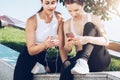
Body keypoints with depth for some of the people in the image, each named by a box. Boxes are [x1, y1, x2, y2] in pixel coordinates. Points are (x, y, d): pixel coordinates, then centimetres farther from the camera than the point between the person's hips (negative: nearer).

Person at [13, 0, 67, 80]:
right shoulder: (32, 21, -18)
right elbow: (31, 50, -21)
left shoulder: (59, 18, -8)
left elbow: (61, 45, -7)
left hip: (47, 57, 3)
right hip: (29, 58, -3)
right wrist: (45, 44, -40)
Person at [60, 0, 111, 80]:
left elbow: (106, 41, -15)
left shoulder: (94, 19, -2)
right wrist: (68, 45, -19)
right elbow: (67, 50, 7)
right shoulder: (67, 24, 6)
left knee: (89, 26, -23)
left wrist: (88, 39, -35)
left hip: (100, 59, -2)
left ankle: (83, 61, -40)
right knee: (67, 65, -35)